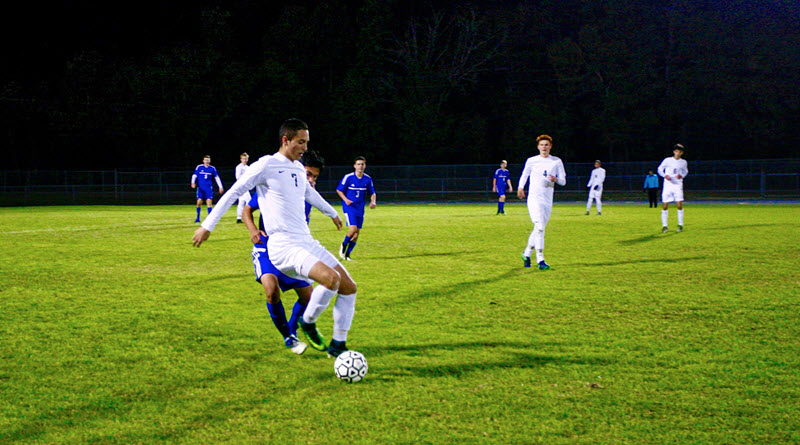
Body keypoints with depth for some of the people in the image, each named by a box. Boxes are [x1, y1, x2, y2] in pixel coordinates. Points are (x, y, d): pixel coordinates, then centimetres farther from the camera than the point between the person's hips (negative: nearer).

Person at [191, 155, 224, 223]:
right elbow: (194, 175, 1)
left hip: (209, 188, 1)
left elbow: (217, 177, 11)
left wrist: (220, 187, 7)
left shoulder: (212, 168, 5)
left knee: (209, 202, -9)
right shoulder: (199, 167, 2)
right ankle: (198, 217, 10)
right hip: (200, 188, -1)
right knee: (199, 202, -4)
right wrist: (193, 183, -17)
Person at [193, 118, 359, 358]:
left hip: (307, 242, 8)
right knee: (331, 278, -29)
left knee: (349, 288, 1)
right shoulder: (267, 165, -7)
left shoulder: (298, 167, 17)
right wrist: (207, 226, -5)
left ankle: (337, 345, 13)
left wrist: (332, 213, 52)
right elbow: (234, 192, -4)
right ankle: (308, 322, -4)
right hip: (283, 245, -8)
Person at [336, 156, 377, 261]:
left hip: (360, 208, 4)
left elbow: (372, 193, 14)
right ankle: (343, 245, 9)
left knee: (357, 233, 2)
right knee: (353, 228, -19)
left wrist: (373, 201, -7)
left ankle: (347, 254, 14)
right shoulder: (348, 177, -9)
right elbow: (339, 190, -1)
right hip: (349, 206, -4)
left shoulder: (368, 179, 2)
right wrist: (346, 200, -16)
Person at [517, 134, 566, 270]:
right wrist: (520, 187, 14)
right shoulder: (531, 161, 5)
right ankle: (540, 260, -19)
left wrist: (556, 179, -12)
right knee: (539, 228, -16)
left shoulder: (557, 162, 8)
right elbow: (524, 175, 22)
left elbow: (563, 181, 8)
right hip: (534, 198, -3)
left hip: (548, 201, 3)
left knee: (539, 229, 7)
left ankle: (527, 253, 28)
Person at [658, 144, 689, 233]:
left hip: (678, 185, 1)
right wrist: (665, 175, -12)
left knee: (679, 205, -9)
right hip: (668, 185, -1)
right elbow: (660, 169, 7)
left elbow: (685, 171, 21)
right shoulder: (667, 160, 0)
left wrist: (681, 176, -1)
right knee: (665, 206, -2)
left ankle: (680, 224, 5)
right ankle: (664, 226, 8)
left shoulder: (683, 162, 6)